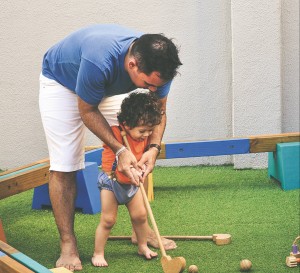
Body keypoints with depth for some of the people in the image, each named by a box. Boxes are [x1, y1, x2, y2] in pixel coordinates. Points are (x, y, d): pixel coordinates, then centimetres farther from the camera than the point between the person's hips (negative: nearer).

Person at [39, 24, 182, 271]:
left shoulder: (157, 65, -28)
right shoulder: (99, 61, -45)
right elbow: (87, 111, -27)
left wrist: (154, 147, -30)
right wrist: (120, 150, -33)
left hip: (112, 85, 5)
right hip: (61, 81, -5)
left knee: (137, 160, -1)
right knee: (63, 167, -13)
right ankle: (68, 244, -2)